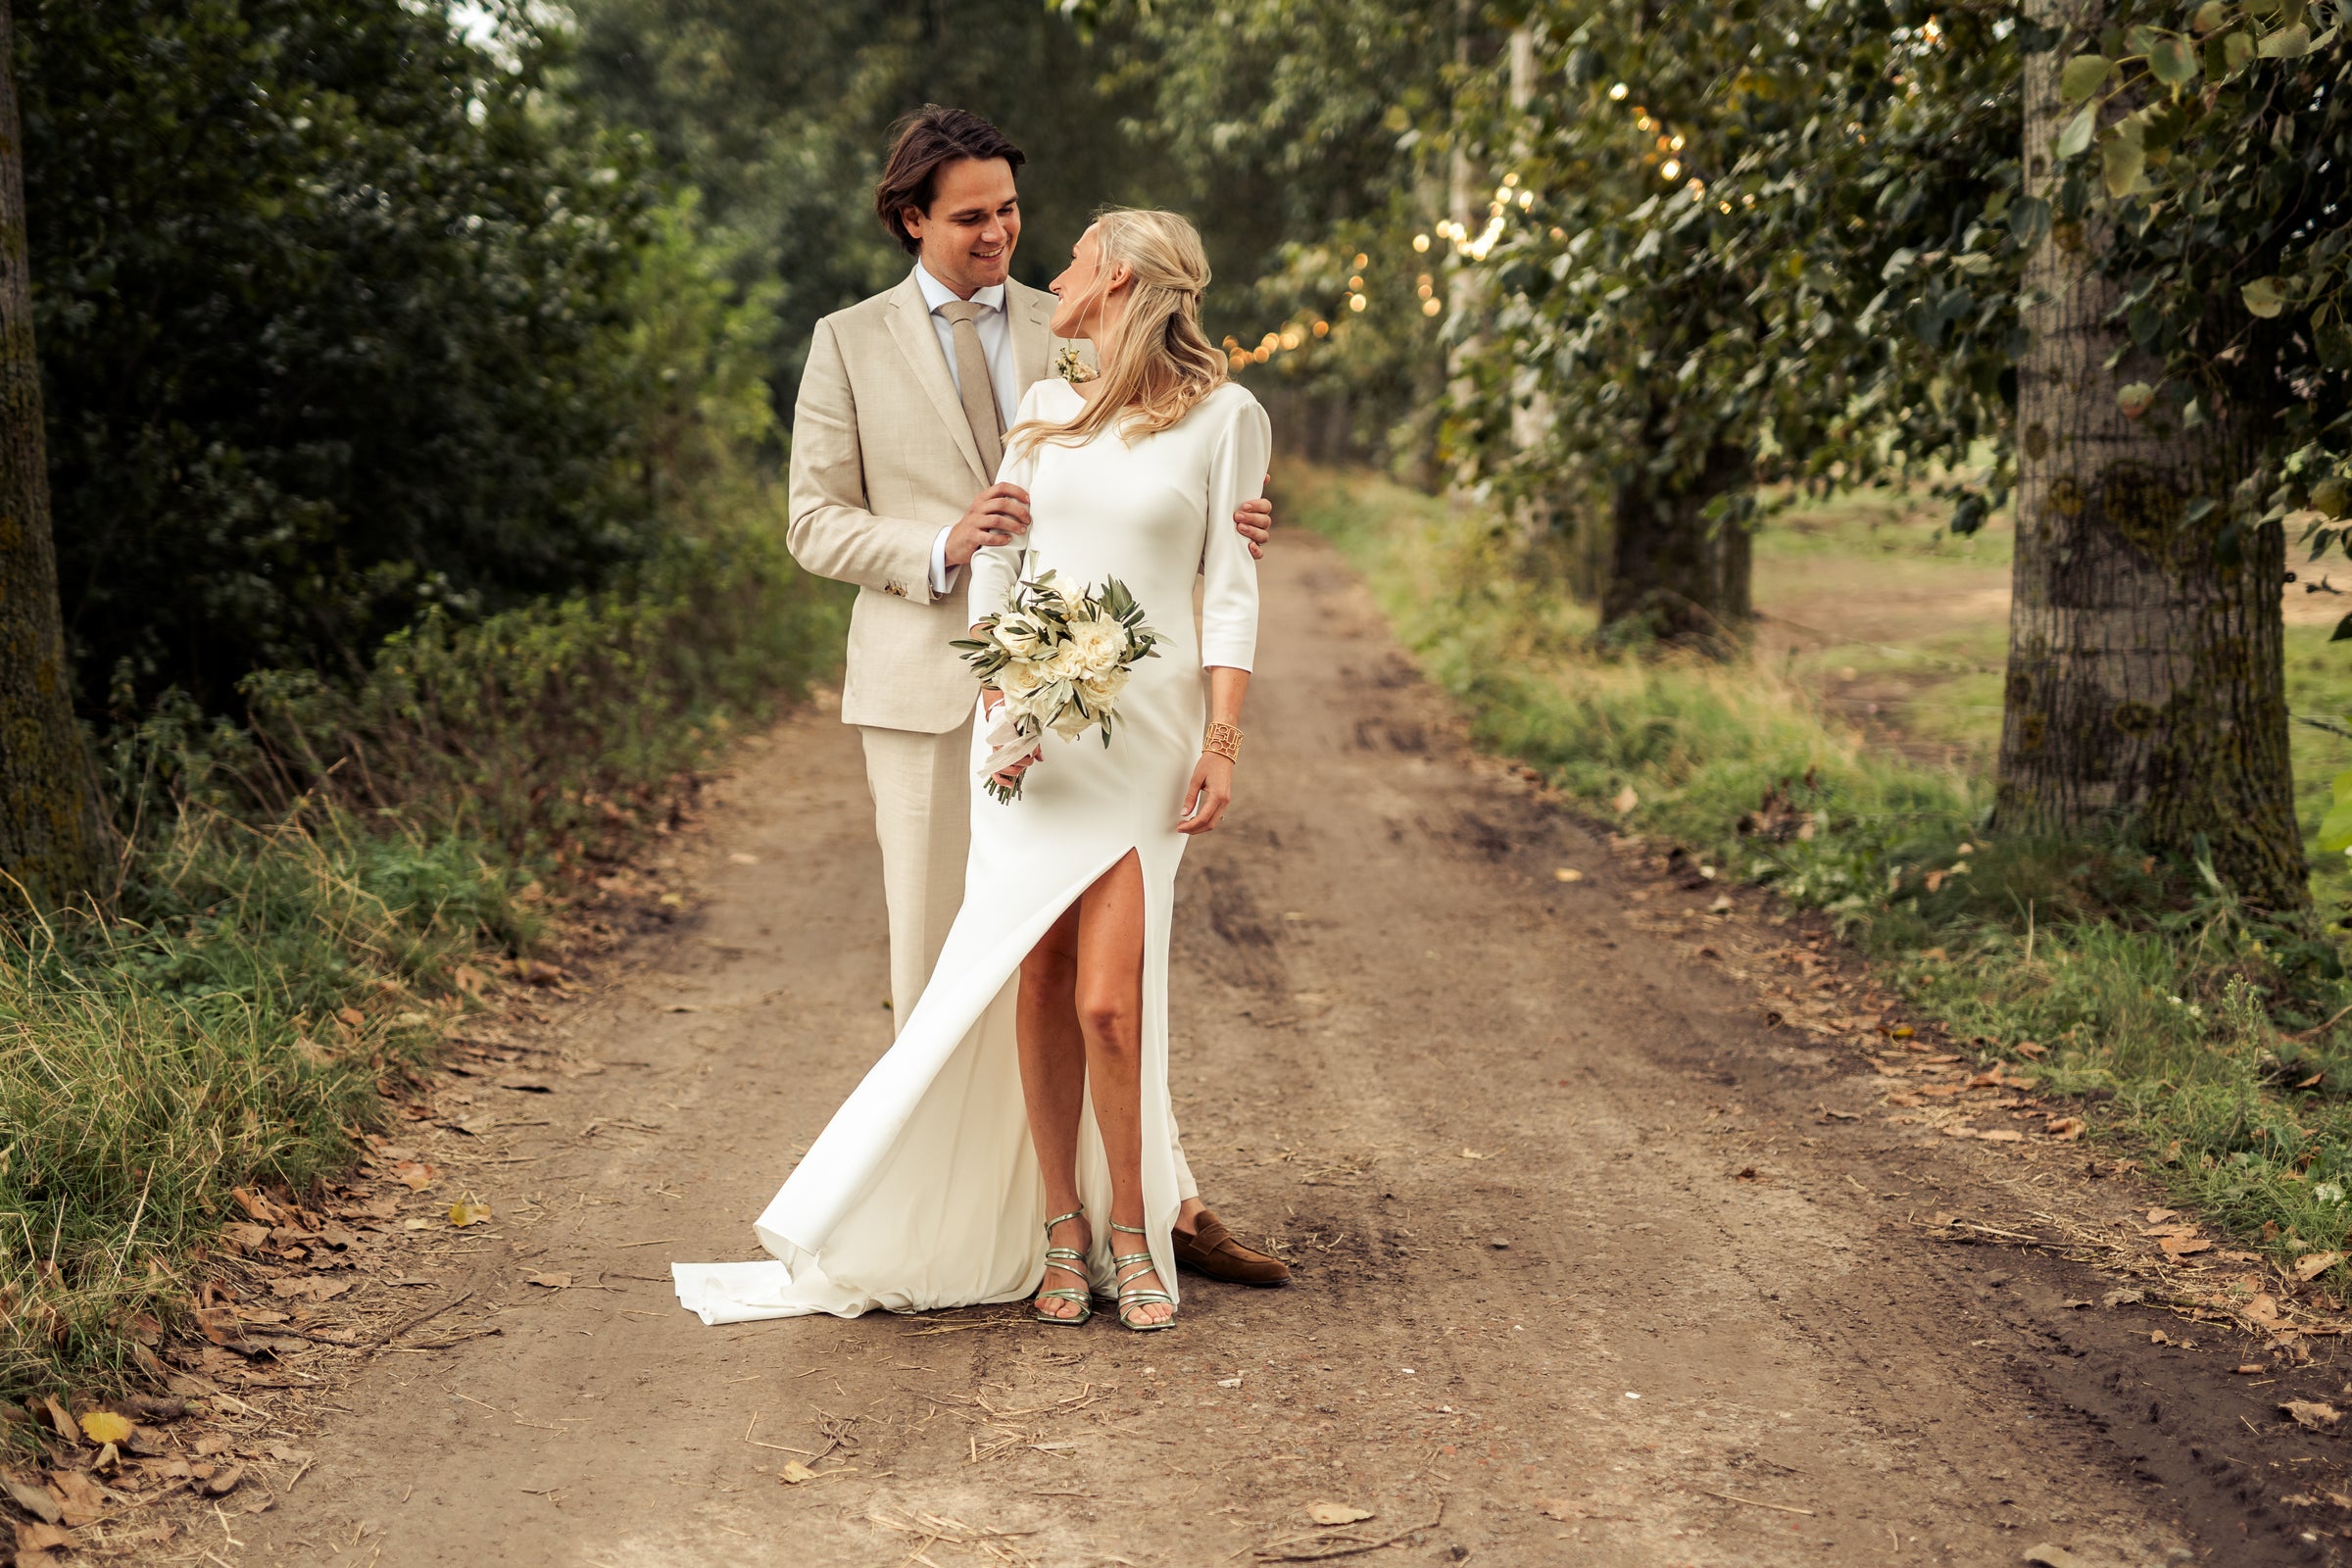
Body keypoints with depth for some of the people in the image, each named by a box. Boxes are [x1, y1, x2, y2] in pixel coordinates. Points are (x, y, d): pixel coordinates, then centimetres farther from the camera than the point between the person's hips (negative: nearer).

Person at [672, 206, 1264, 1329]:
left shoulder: (1223, 417, 1)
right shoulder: (1045, 411, 13)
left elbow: (1230, 592, -1)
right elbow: (991, 568, 10)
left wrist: (1222, 744, -9)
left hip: (1147, 727, -3)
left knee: (1109, 1001, -10)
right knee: (1042, 985, 0)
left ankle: (1129, 1234, 8)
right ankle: (1061, 1234, 12)